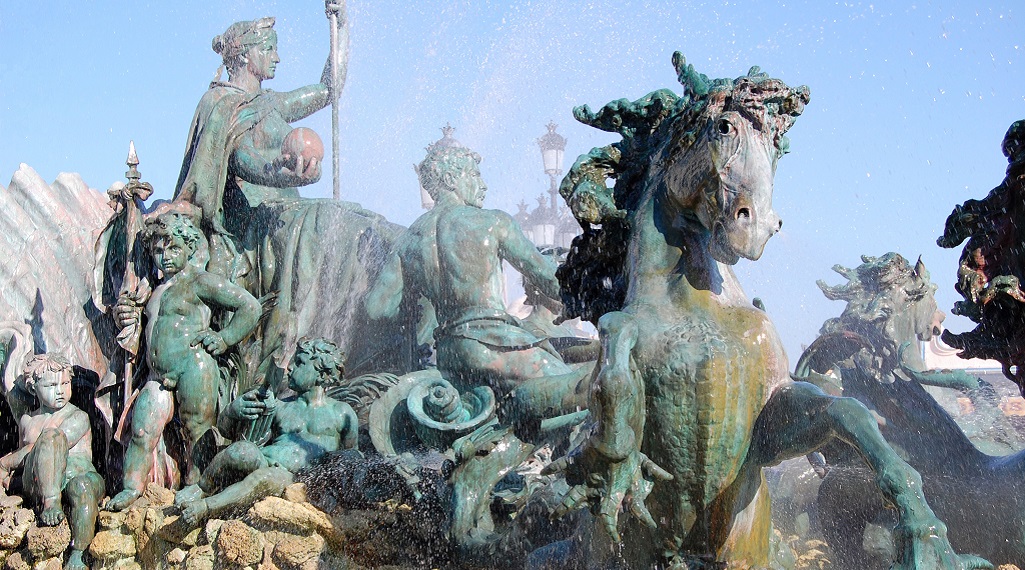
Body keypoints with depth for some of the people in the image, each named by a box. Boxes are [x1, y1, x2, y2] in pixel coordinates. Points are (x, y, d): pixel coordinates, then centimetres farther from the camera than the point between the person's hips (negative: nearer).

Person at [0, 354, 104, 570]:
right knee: (51, 435, -28)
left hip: (80, 473, -2)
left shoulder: (78, 418, 7)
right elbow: (25, 456, 34)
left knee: (84, 486, -43)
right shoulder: (27, 421, 24)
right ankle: (51, 502, -45)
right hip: (38, 482, 2)